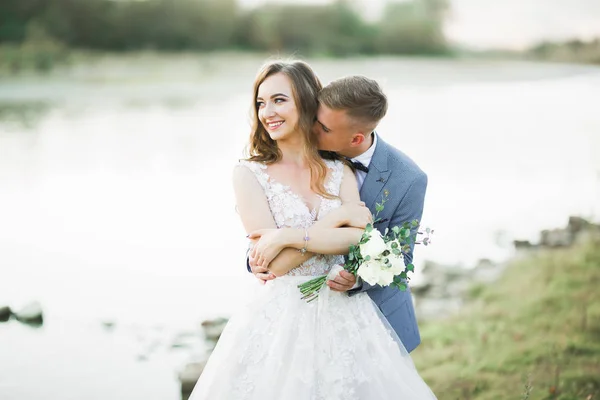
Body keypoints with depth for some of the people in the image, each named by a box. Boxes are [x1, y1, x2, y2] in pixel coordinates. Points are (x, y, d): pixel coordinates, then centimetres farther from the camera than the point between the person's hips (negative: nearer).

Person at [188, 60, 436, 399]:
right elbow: (275, 263, -13)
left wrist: (288, 237, -18)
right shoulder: (249, 174, -5)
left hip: (345, 316, 3)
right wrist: (337, 217, -11)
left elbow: (361, 237, -10)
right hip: (281, 317, -2)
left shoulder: (339, 169, 4)